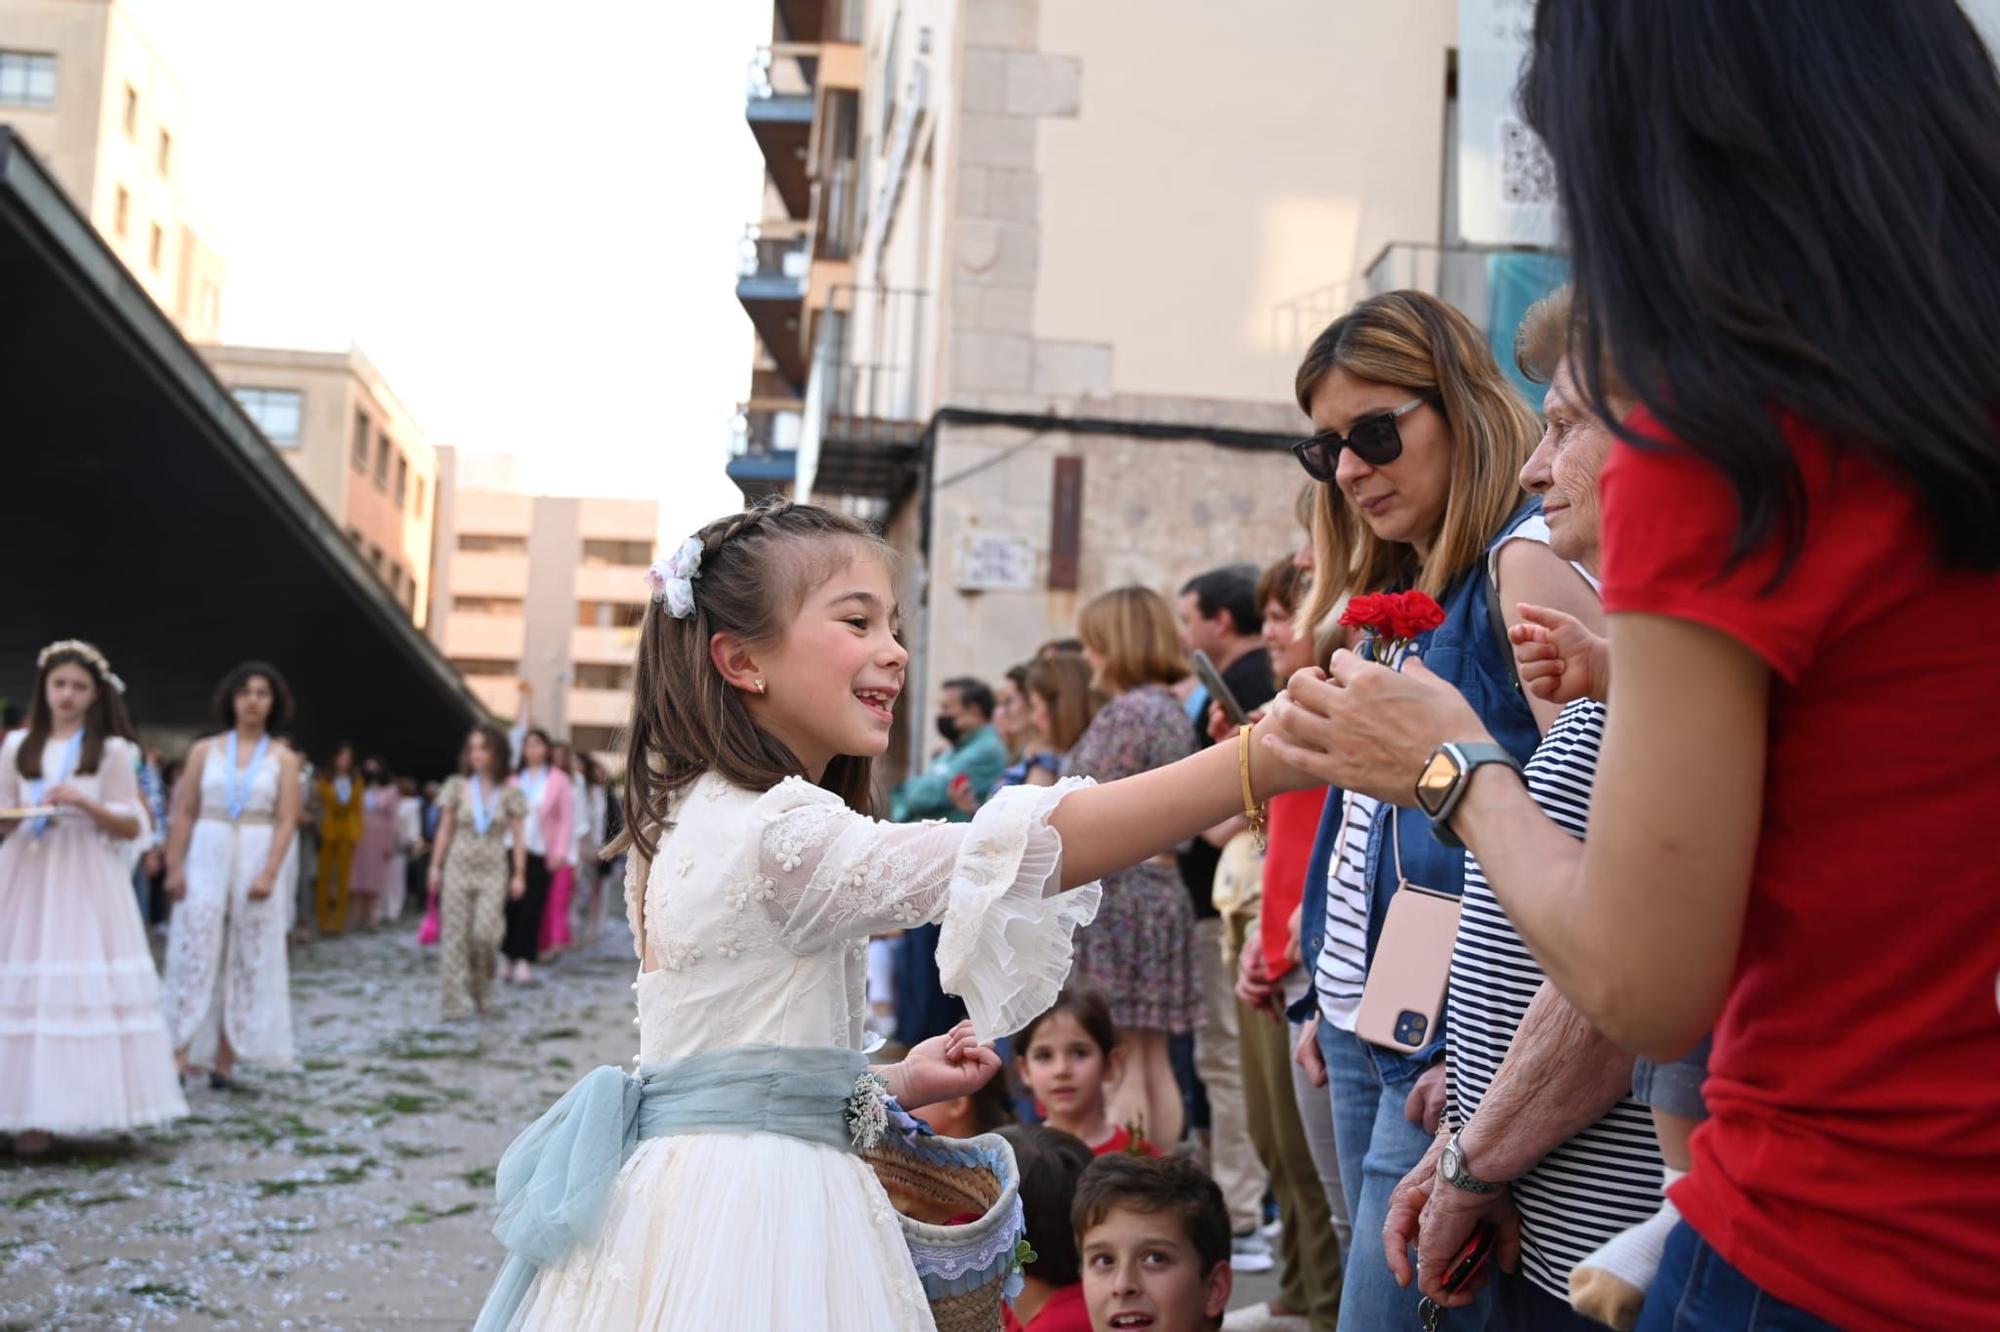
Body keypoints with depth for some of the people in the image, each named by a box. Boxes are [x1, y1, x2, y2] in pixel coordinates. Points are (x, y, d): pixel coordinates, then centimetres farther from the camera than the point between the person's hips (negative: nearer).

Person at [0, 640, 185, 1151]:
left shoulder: (112, 750, 4)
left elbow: (132, 826, 1)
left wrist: (85, 803, -14)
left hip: (87, 884, -2)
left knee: (88, 986, -7)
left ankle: (85, 1103, -2)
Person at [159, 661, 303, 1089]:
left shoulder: (283, 758, 1)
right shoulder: (205, 750, 4)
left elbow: (286, 821, -5)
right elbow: (184, 813, 3)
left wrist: (269, 874, -16)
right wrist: (174, 867, -5)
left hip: (257, 862, 0)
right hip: (206, 859, 0)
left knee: (247, 962, 4)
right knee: (193, 956, -4)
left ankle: (225, 1059, 11)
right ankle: (180, 1057, -4)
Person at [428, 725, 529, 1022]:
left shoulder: (510, 793, -1)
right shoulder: (457, 787, 2)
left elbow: (518, 837, 2)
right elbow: (444, 830, 7)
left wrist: (519, 875, -1)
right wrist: (435, 867, 5)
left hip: (493, 871, -1)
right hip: (459, 867, 1)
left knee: (484, 933, -12)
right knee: (455, 936, -2)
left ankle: (482, 994, 14)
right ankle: (456, 1004, 1)